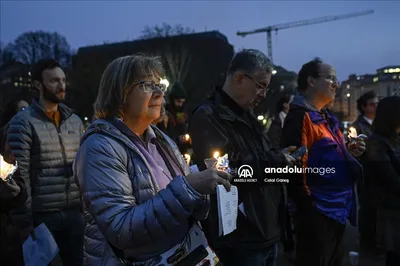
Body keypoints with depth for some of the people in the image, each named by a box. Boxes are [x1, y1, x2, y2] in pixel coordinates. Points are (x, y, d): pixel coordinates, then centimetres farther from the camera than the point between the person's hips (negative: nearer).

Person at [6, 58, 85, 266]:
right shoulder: (23, 123, -7)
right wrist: (25, 220, -13)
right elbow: (20, 175, -11)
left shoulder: (75, 121, 10)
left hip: (75, 212, 5)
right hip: (43, 216, -4)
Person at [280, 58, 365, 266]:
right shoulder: (300, 118, -17)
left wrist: (348, 153, 6)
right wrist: (308, 208, -21)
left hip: (337, 210, 10)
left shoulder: (326, 118, 14)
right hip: (318, 213, -10)